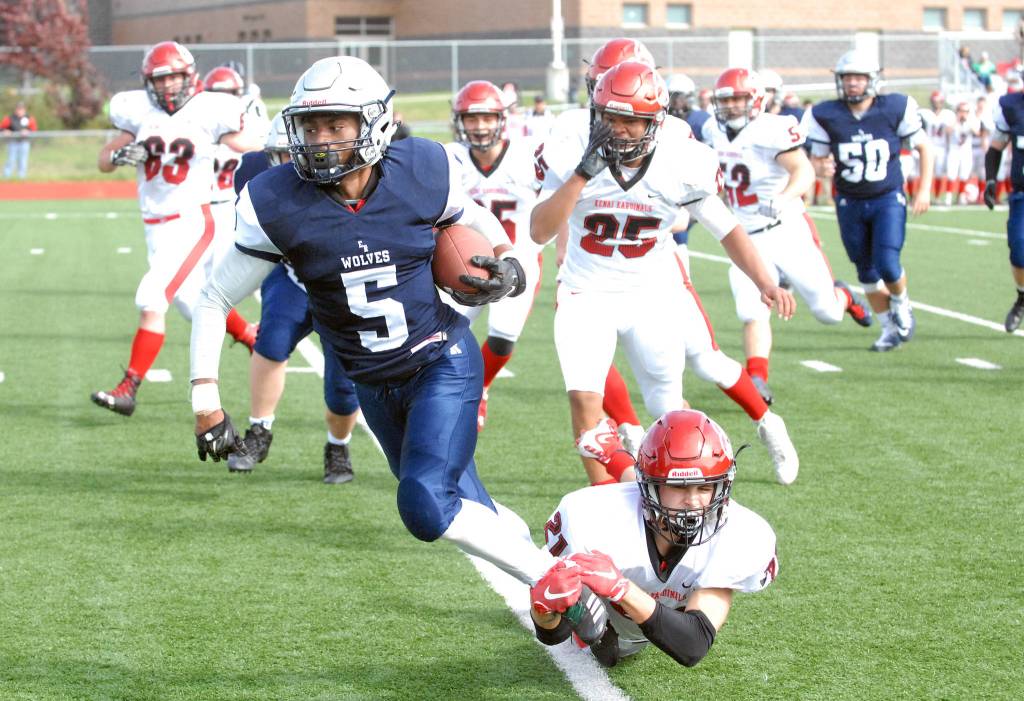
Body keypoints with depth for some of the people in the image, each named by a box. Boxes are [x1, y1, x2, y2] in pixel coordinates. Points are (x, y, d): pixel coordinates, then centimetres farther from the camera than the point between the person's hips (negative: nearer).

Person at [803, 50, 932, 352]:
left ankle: (901, 304, 18)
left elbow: (923, 147, 2)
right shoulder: (826, 116, -7)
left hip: (888, 199, -2)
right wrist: (822, 167, -20)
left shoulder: (894, 109, -11)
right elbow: (817, 158, 4)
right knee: (867, 272, 8)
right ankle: (890, 328, 26)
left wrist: (924, 189, -3)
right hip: (850, 203, 2)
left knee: (887, 265, -15)